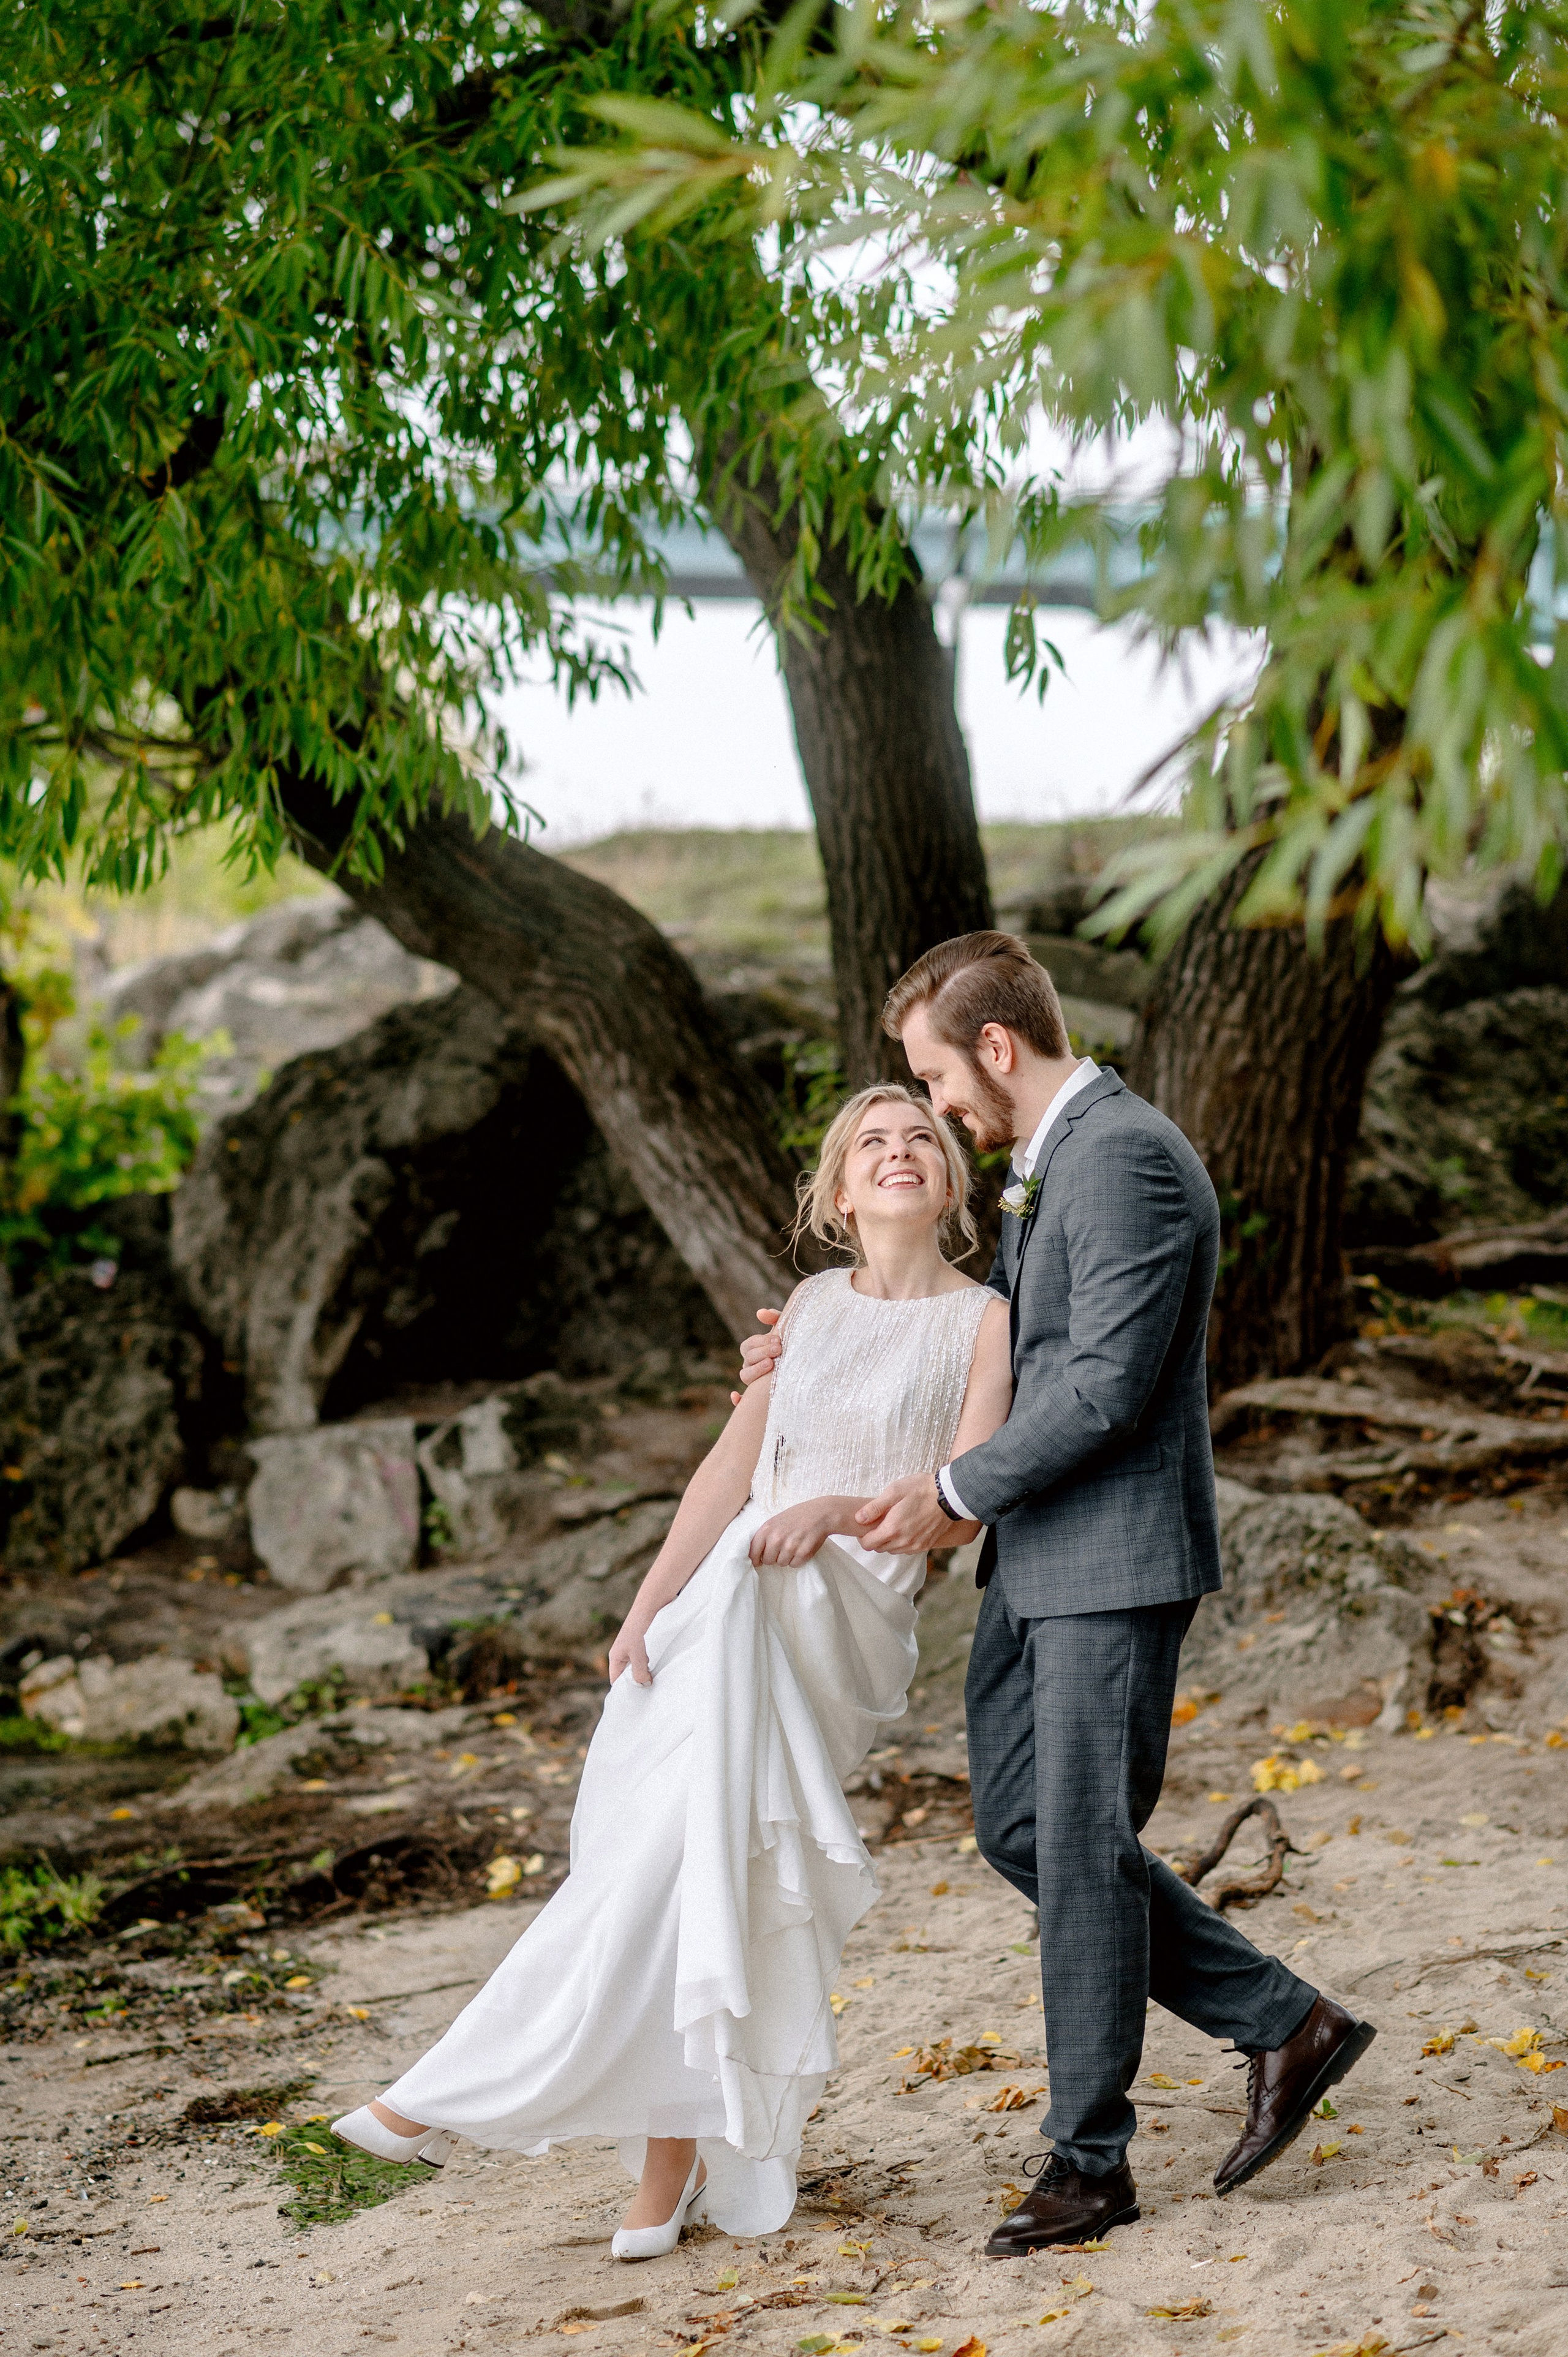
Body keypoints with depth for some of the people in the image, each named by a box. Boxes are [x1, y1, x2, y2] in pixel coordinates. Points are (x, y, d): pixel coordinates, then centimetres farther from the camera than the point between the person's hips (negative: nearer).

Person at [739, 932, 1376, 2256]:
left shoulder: (1127, 1161, -18)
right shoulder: (1047, 1164, 15)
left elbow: (1106, 1387, -22)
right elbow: (1004, 1340, 26)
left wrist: (957, 1490, -14)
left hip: (1116, 1559, -10)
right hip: (1039, 1560, 10)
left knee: (1083, 1850, -3)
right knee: (1021, 1828, 11)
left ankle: (1090, 2160, 9)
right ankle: (1285, 2026, 18)